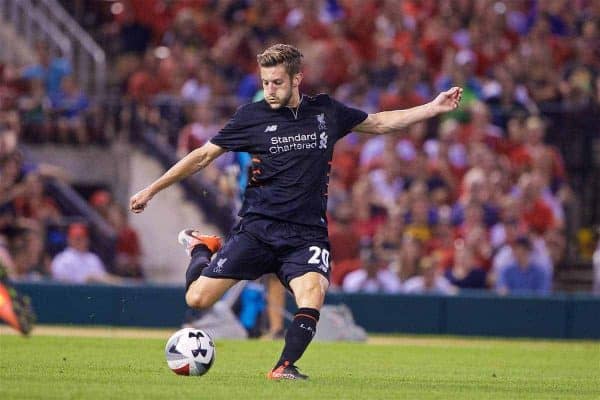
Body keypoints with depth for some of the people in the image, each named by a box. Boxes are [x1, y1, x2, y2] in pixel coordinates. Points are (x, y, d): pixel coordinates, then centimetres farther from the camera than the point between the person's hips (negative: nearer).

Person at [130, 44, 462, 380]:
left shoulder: (326, 112, 7)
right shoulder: (252, 116, 1)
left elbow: (379, 123, 21)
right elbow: (203, 156, 8)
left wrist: (434, 108, 15)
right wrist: (151, 190, 8)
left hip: (307, 234, 1)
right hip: (258, 227, -1)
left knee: (313, 292, -30)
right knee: (198, 299, -8)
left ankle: (285, 366, -26)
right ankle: (200, 249, 23)